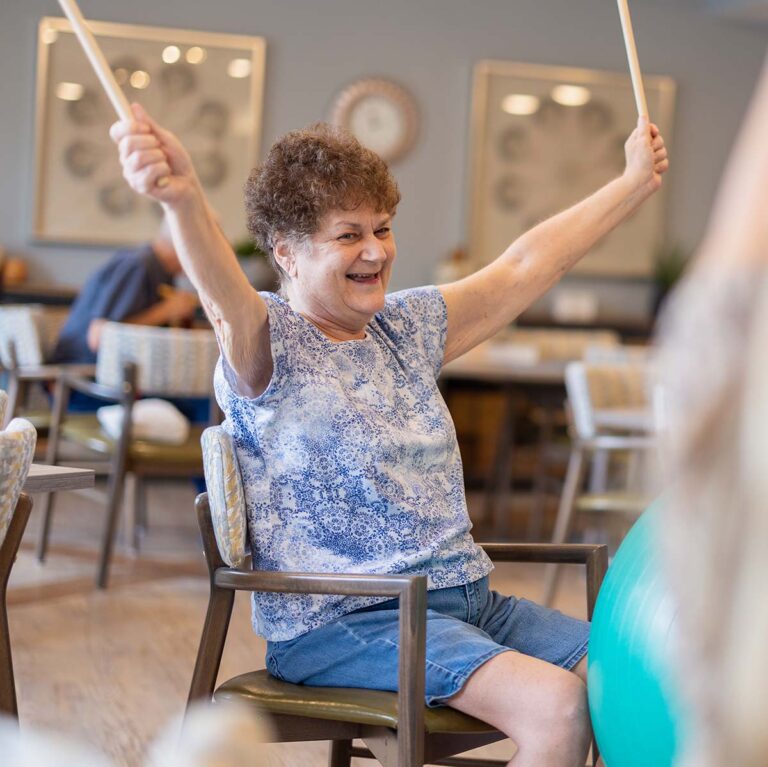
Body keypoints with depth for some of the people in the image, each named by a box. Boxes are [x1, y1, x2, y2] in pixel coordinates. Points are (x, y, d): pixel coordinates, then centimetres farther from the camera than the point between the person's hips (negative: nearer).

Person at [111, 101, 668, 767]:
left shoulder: (407, 327, 14)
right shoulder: (270, 344, -7)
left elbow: (527, 265, 22)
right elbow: (225, 294, -30)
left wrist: (636, 182, 27)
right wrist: (184, 200, -52)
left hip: (465, 598, 8)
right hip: (337, 623, -7)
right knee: (557, 705, -26)